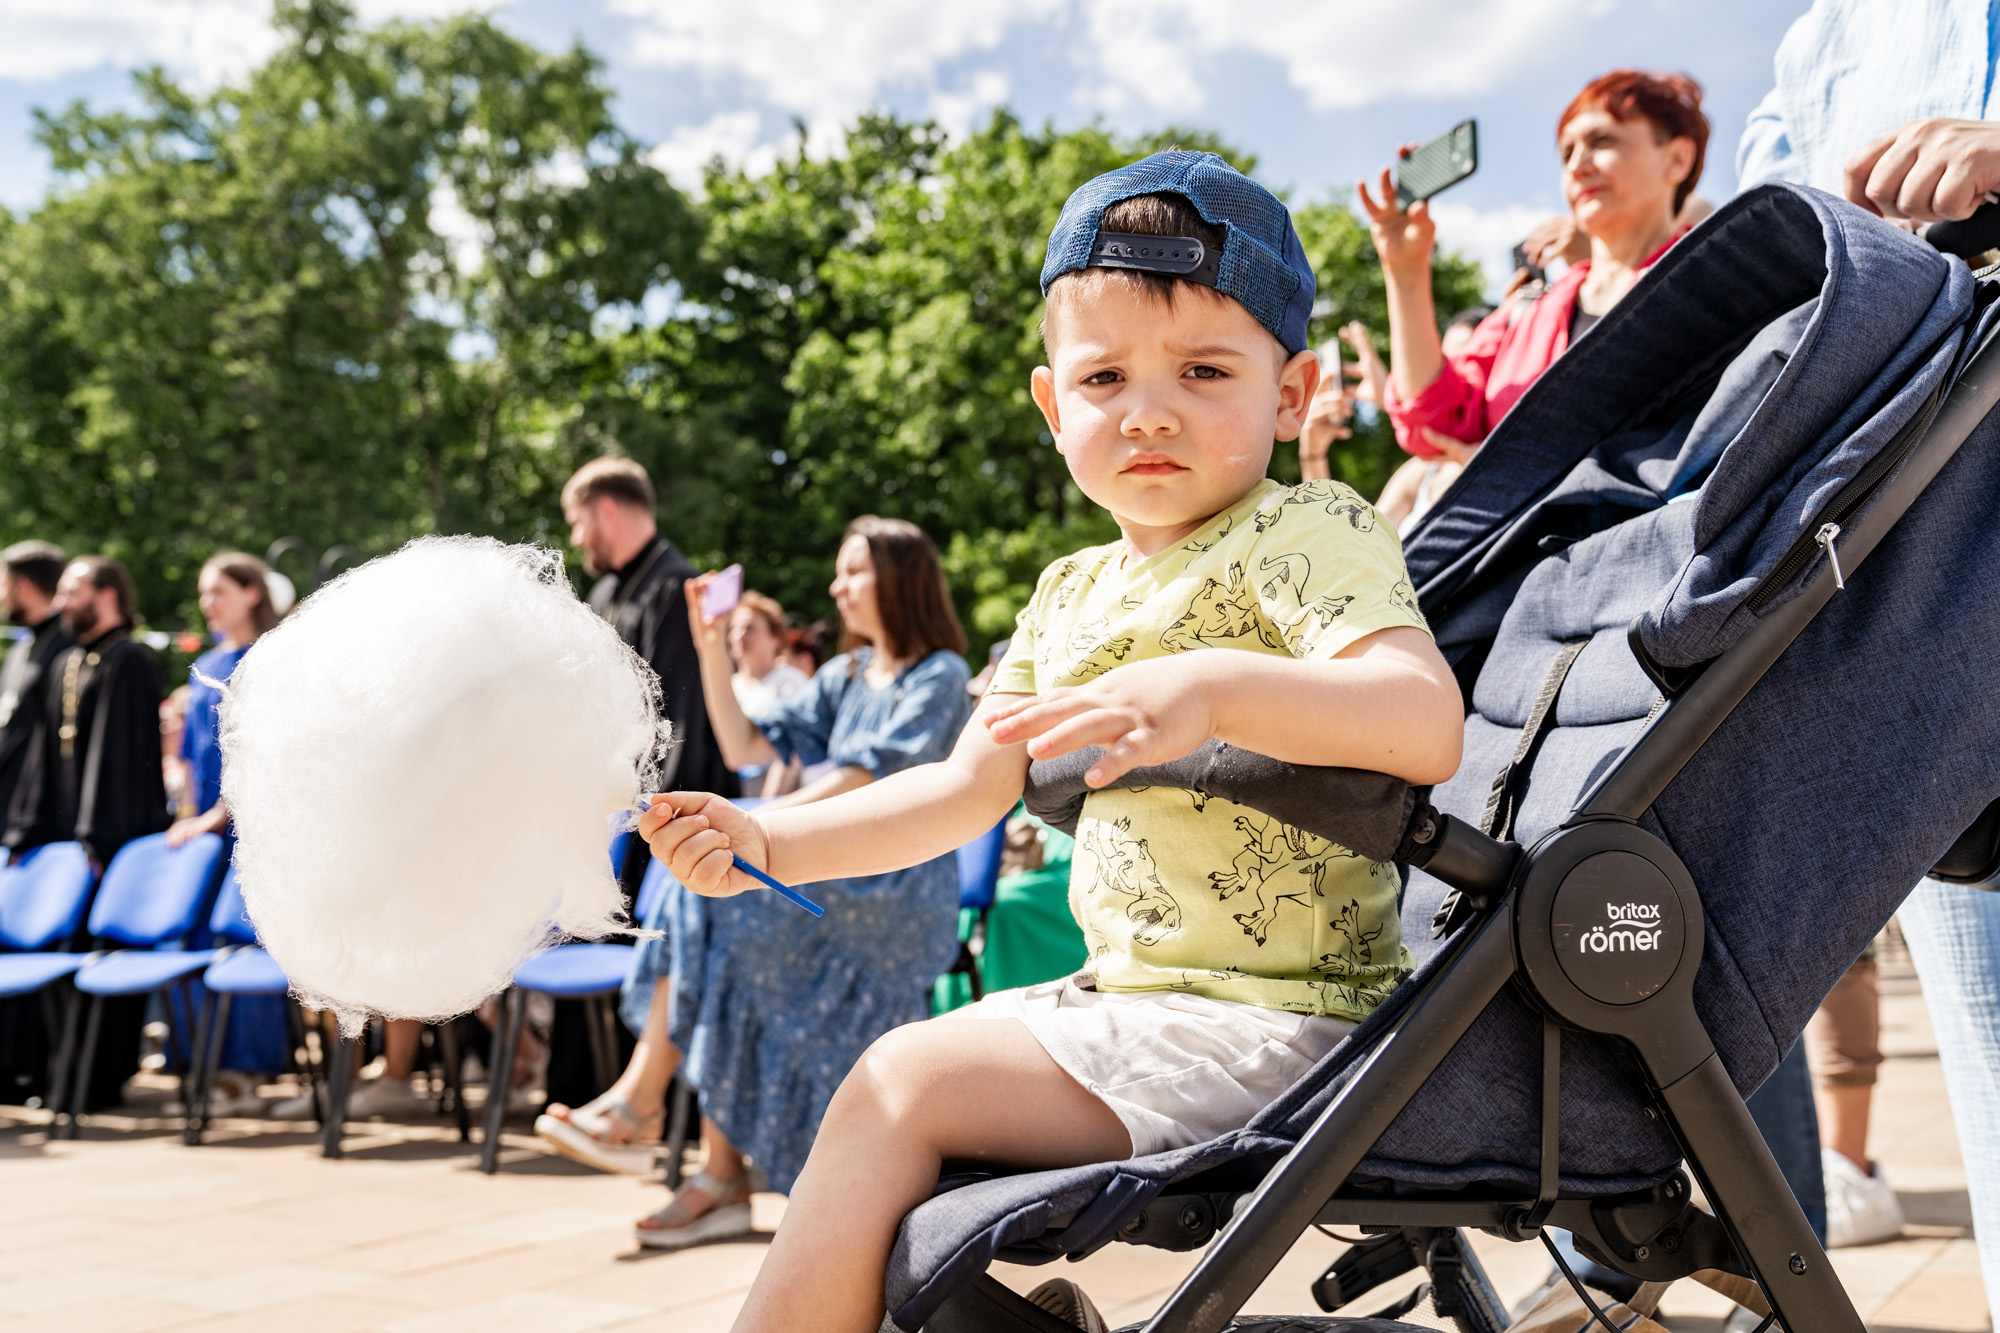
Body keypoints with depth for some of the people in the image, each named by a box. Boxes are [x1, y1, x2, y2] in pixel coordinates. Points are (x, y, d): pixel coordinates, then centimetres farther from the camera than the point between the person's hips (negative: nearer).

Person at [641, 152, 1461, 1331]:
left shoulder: (1307, 531, -11)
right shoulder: (1073, 593, 14)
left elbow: (1428, 725, -29)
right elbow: (967, 790, 18)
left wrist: (1216, 688, -44)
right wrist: (769, 842, 9)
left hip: (1273, 1017, -9)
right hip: (1124, 995, 9)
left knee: (903, 1084, -16)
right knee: (889, 1088, 15)